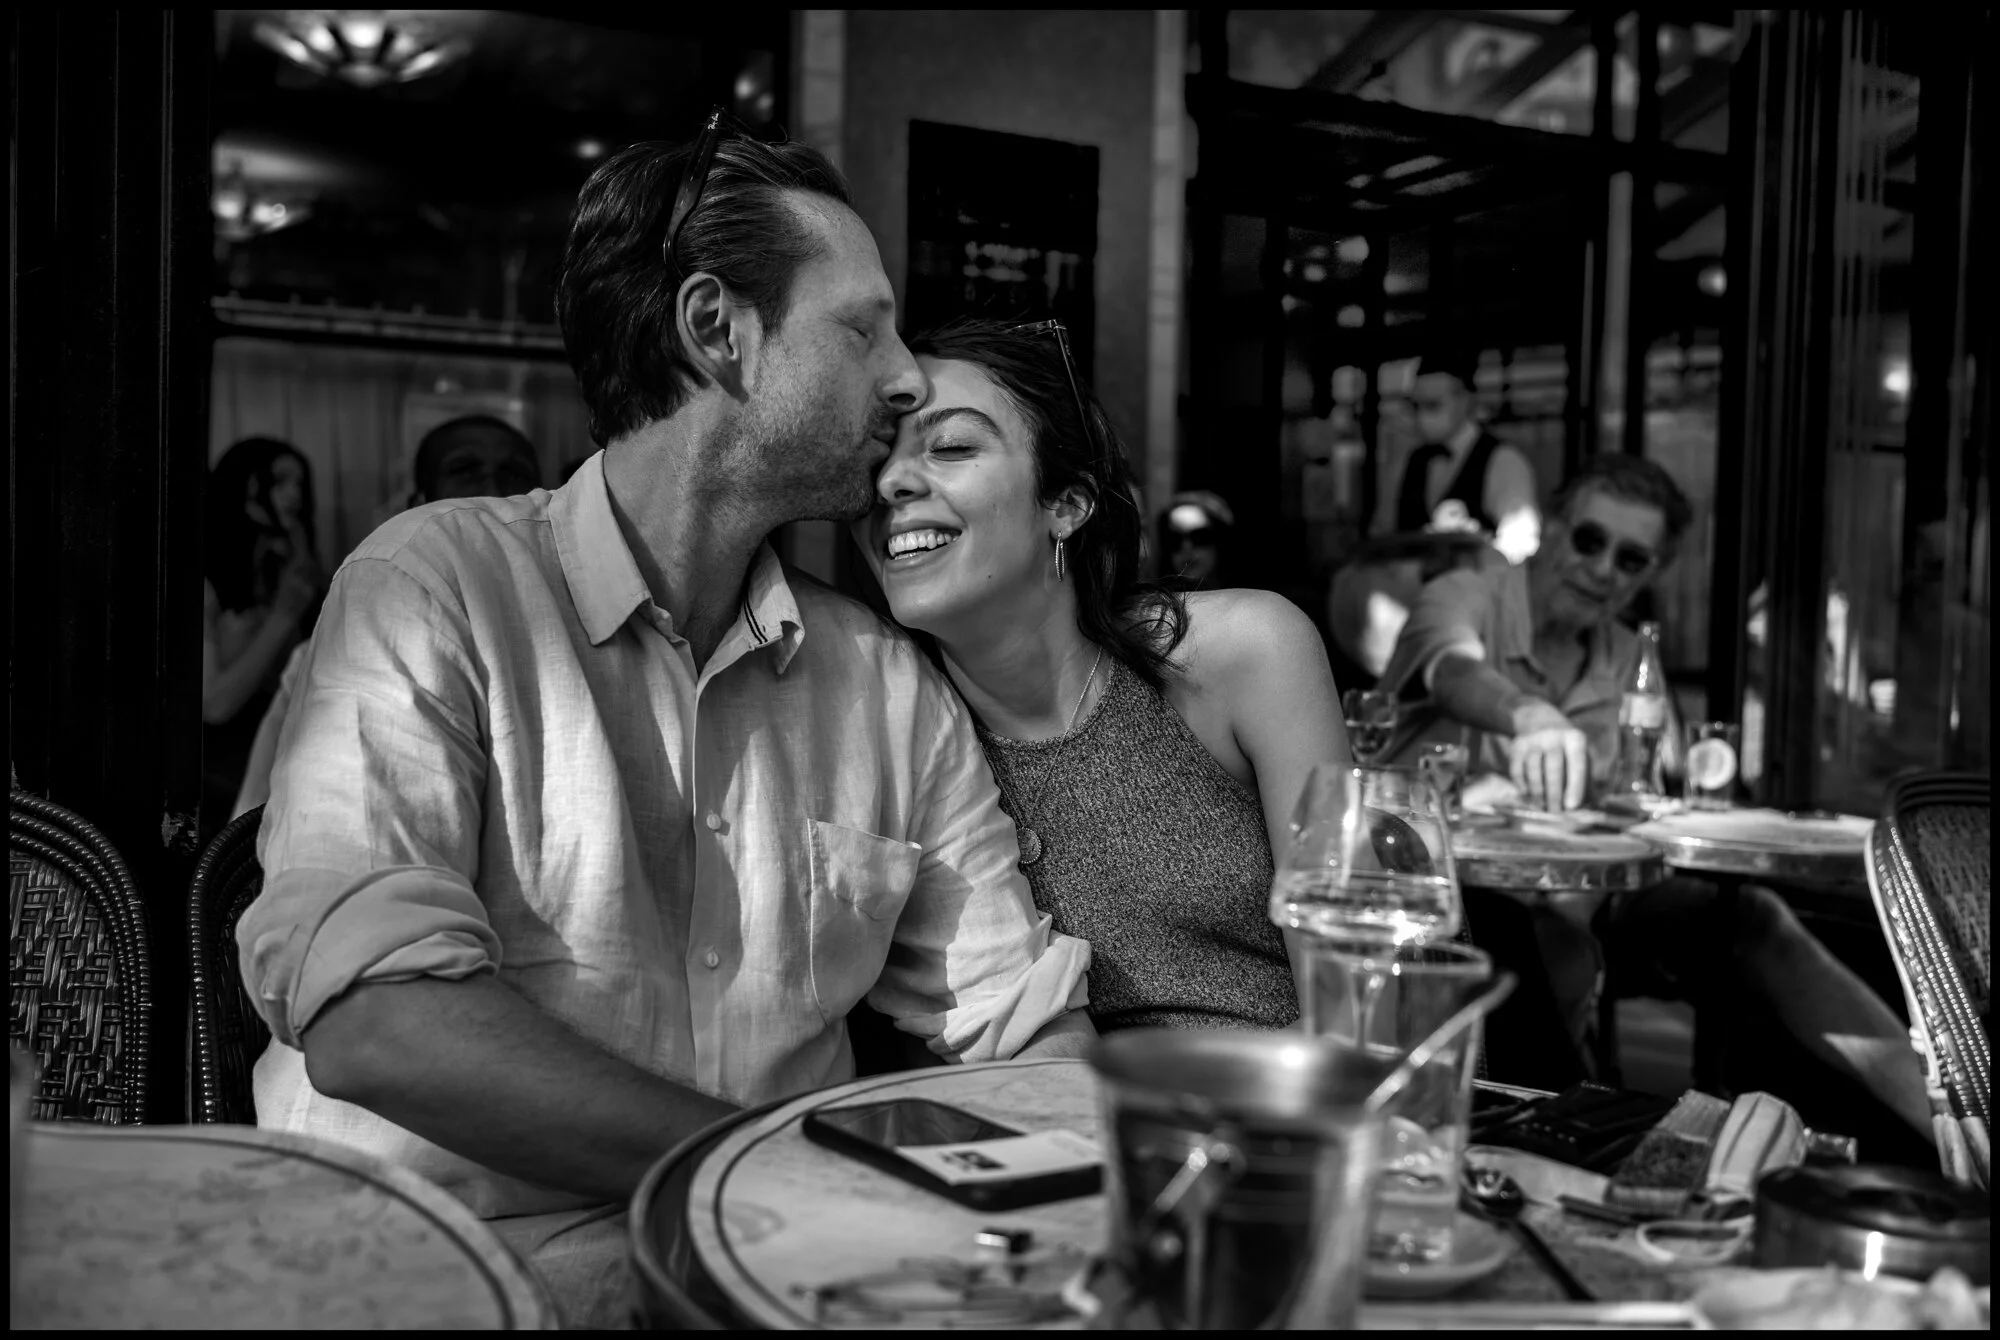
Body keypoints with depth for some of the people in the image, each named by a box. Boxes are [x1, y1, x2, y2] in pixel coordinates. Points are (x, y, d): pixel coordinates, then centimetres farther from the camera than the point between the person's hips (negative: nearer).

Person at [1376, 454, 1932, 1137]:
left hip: (1559, 889, 5)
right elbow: (1457, 670, -34)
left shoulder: (1625, 659, 12)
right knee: (1557, 941, -38)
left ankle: (1936, 1114, -18)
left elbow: (1582, 806, 13)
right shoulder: (1466, 596, -8)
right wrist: (1533, 716, -55)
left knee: (1747, 915, -17)